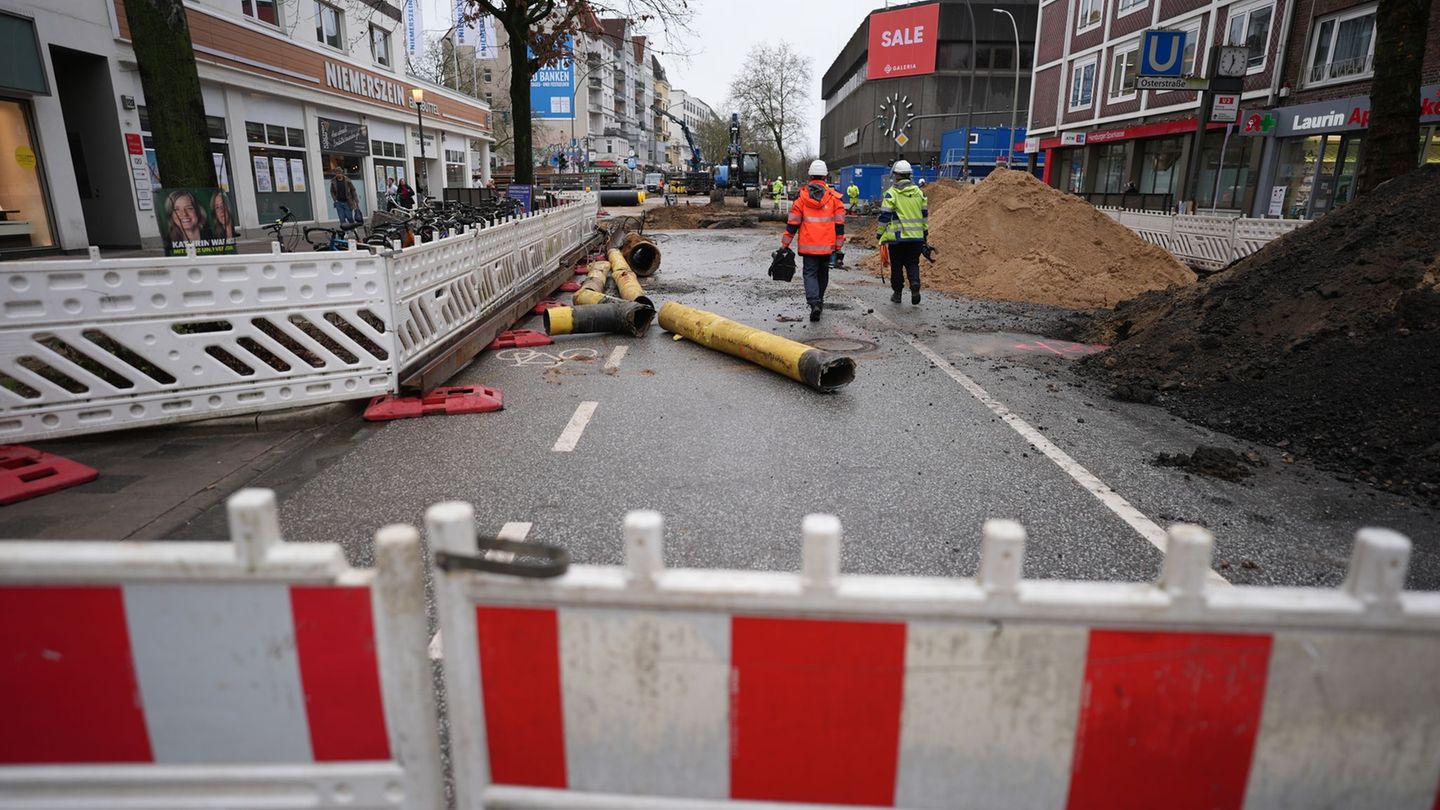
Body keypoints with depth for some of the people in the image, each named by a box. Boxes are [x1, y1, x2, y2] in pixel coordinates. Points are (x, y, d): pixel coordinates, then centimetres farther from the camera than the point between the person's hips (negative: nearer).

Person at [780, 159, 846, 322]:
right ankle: (819, 301, 32)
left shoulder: (801, 196, -3)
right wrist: (839, 245, 7)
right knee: (823, 273, 18)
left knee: (810, 273, 1)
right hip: (827, 245, 2)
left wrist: (785, 244, 3)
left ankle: (814, 303, -19)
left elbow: (792, 223, -3)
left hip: (808, 245, -2)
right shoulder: (834, 196, 0)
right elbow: (839, 224, 0)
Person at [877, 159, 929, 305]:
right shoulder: (919, 192, 8)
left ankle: (897, 293, 14)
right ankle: (915, 284, -15)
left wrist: (879, 233, 3)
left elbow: (884, 216, -7)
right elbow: (925, 214, 13)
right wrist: (925, 233, 21)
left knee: (897, 266, 8)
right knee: (913, 263, 11)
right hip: (916, 237, 3)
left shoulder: (891, 193, -7)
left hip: (897, 237, -3)